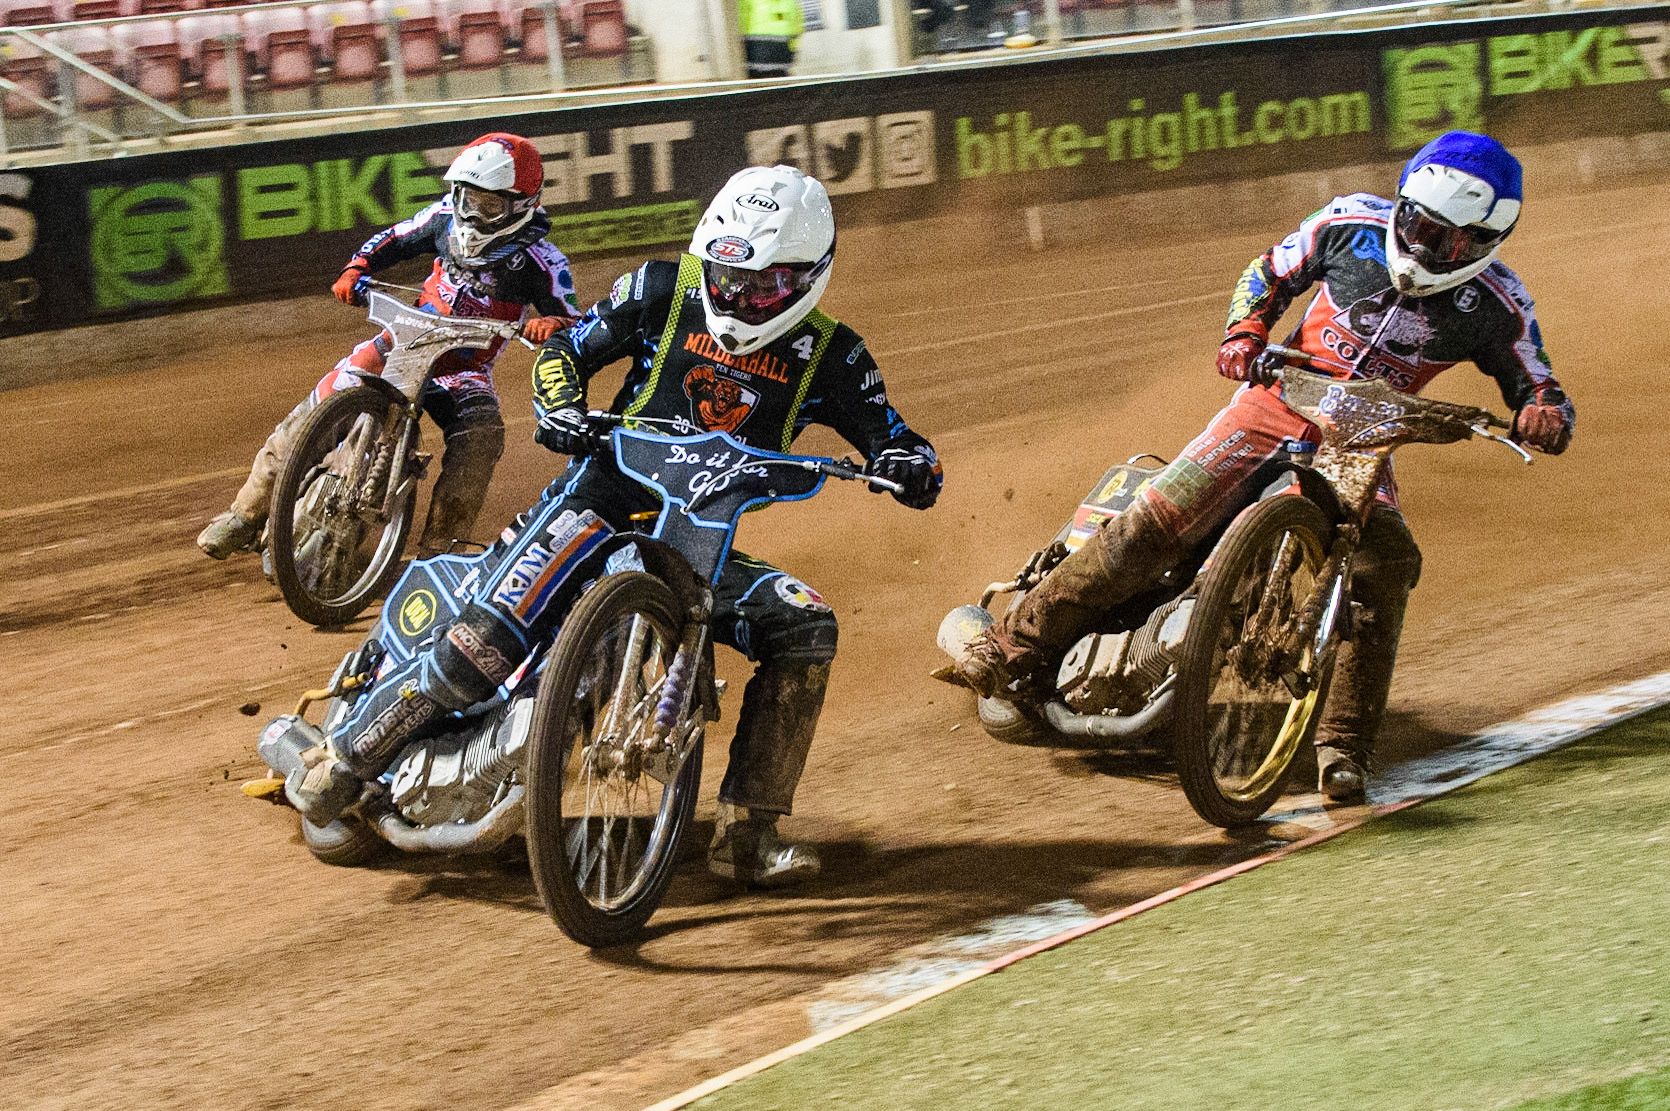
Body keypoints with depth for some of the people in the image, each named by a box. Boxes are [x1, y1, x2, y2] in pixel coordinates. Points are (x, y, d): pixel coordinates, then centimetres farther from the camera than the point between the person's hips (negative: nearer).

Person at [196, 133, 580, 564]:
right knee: (320, 406, -14)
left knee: (482, 432, -34)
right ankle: (248, 514, -4)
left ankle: (439, 545, -29)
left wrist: (550, 325, -40)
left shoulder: (539, 260, -14)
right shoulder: (449, 215, -2)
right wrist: (354, 270, -6)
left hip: (464, 370, -3)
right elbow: (394, 240, 13)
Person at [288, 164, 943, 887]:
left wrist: (909, 463, -21)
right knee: (484, 647, -24)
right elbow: (566, 350, 8)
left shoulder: (828, 355, 2)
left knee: (806, 628, -21)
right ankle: (348, 756, -4)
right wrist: (561, 407, -14)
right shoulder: (664, 291, -1)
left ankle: (747, 833, -14)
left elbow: (889, 437, 4)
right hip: (603, 499, -3)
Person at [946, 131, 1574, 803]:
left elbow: (1536, 385, -3)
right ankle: (1013, 648, -5)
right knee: (1155, 522, -12)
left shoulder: (1496, 305, -12)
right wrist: (1244, 332, -11)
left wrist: (1547, 415, -28)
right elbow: (1270, 272, 7)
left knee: (1383, 568, -25)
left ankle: (1342, 746, -19)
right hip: (1277, 400, 0)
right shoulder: (1352, 224, -9)